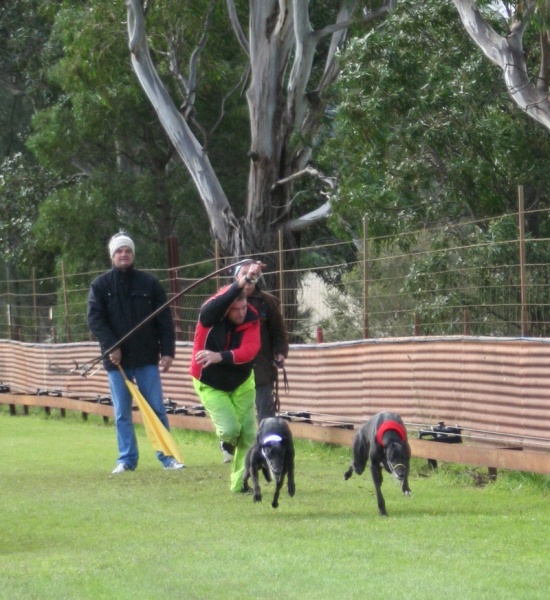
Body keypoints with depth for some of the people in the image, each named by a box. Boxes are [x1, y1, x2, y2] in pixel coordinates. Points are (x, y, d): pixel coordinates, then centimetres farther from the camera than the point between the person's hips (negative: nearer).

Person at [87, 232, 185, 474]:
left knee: (157, 408, 0)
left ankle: (167, 456, 5)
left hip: (147, 357, 0)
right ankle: (127, 459, 11)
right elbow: (95, 320, -4)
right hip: (116, 359, 0)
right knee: (122, 413, 5)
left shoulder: (149, 283, 5)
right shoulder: (100, 285, 4)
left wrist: (168, 351, -4)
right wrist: (111, 346, -16)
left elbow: (164, 320, 4)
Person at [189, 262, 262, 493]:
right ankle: (226, 440, 24)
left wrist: (221, 356, -47)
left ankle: (240, 482, 11)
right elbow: (218, 303, -49)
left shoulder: (251, 319, -17)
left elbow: (249, 351, -31)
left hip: (242, 383, 3)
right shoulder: (210, 314, -24)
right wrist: (242, 282, -62)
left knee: (248, 434, -2)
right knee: (230, 428, -15)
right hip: (210, 385, -3)